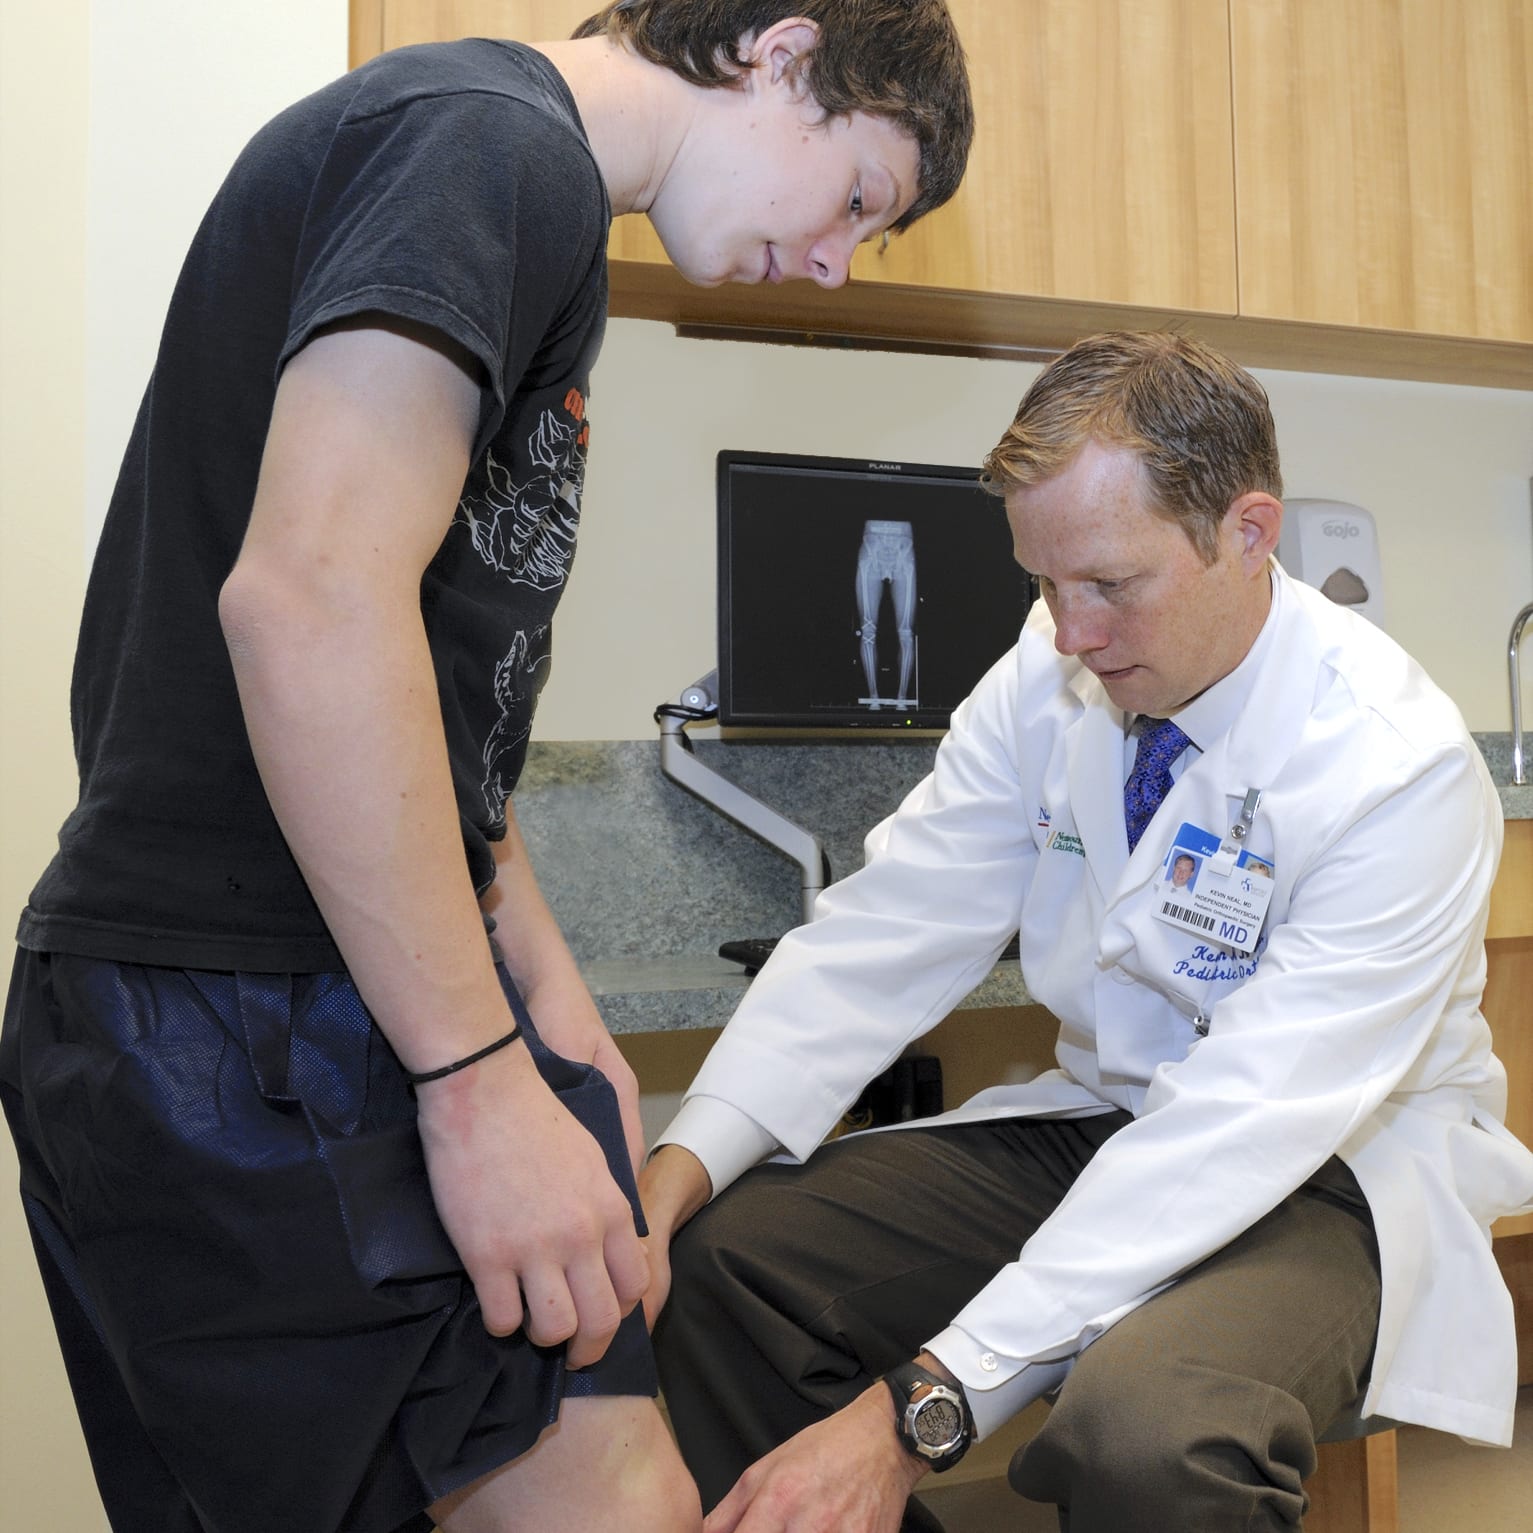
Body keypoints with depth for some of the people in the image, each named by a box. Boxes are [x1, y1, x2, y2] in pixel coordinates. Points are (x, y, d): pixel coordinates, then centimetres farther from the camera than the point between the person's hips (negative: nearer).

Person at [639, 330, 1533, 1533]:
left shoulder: (1401, 766, -23)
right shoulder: (1048, 677, -7)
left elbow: (1240, 1128, -30)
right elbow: (884, 936, -9)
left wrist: (920, 1408, -35)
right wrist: (678, 1167, -23)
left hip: (1334, 1169, -4)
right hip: (1100, 1119, 5)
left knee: (1144, 1429, -37)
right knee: (708, 1255, -11)